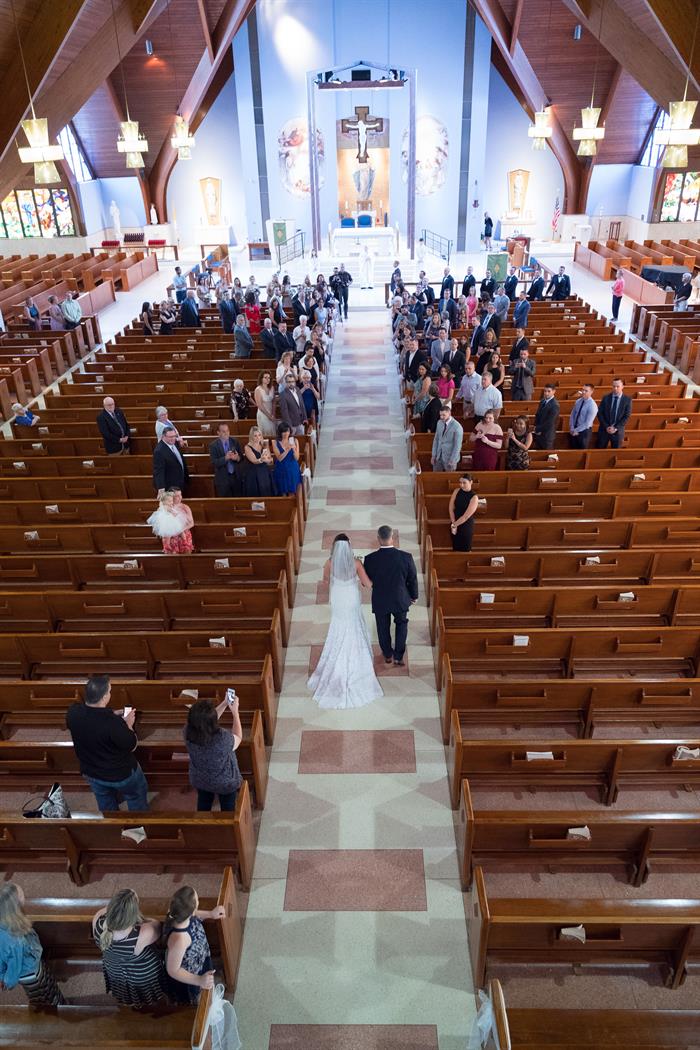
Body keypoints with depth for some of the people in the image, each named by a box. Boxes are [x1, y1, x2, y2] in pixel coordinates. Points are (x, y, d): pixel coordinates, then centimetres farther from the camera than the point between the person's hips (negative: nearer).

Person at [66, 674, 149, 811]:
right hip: (121, 774, -5)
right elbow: (132, 746, -20)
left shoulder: (73, 712, -23)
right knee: (137, 796, 27)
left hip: (91, 772, 5)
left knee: (106, 804, 33)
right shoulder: (114, 723, -39)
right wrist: (128, 724, -7)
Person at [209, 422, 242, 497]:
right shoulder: (213, 445, -7)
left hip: (236, 477, 3)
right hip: (222, 479, -3)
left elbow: (241, 457, 5)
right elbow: (214, 463, -14)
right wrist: (225, 458, -28)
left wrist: (237, 458, -18)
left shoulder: (235, 442, 3)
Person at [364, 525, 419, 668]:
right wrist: (414, 596, 9)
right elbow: (413, 579, -9)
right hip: (400, 600, 0)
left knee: (383, 628, 23)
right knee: (401, 624, 27)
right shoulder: (406, 557, -22)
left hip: (380, 601, 0)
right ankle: (398, 657, 27)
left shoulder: (370, 559, -23)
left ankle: (387, 655, 43)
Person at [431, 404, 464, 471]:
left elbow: (457, 446, -16)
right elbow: (436, 439, 9)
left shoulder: (457, 427, -17)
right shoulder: (439, 423, 3)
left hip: (450, 457, -5)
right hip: (438, 456, 6)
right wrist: (433, 455, 5)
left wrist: (452, 461, -17)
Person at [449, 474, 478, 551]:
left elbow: (466, 516, -20)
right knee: (455, 547, 16)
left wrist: (454, 524, -14)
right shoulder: (456, 491, -4)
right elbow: (451, 508, -5)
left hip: (466, 526, -4)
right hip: (455, 524, 4)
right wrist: (453, 523, -13)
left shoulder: (474, 497, -18)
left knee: (465, 550, 9)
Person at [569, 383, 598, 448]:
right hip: (574, 431, 6)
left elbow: (587, 423, -21)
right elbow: (572, 416, 4)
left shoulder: (592, 405, -19)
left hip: (584, 431, -6)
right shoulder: (578, 401, 1)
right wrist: (572, 429, -8)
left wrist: (576, 430, -16)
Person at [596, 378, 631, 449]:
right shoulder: (606, 398, 2)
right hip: (604, 430, 1)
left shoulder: (627, 400, -2)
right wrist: (606, 427, -12)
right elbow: (599, 413, -1)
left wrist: (615, 428, -15)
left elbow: (627, 416, -6)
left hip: (617, 431, -1)